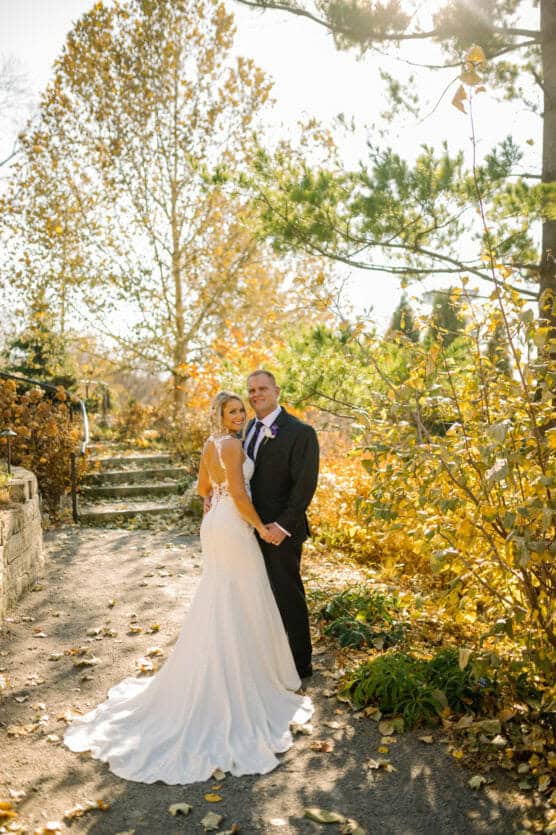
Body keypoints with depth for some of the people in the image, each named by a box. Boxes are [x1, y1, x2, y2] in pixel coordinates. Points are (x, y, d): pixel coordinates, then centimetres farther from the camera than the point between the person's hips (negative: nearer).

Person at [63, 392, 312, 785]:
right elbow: (239, 494, -22)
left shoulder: (210, 445, 11)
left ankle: (220, 676, 32)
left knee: (217, 603, 19)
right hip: (233, 527, -9)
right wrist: (261, 527, -13)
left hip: (213, 523, 10)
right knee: (240, 603, 3)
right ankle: (245, 675, 15)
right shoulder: (232, 445, -17)